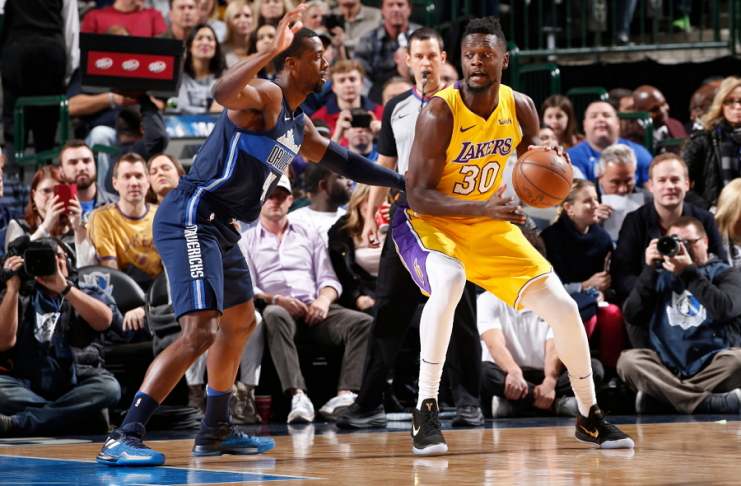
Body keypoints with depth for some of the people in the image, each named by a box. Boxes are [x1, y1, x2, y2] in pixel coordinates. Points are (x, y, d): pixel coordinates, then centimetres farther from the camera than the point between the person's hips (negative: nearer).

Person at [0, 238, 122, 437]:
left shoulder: (88, 293, 17)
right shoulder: (20, 297, 17)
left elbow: (104, 320, -6)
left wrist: (64, 288, -13)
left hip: (77, 386, 0)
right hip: (28, 387, 0)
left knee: (109, 387, -33)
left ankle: (17, 424, -37)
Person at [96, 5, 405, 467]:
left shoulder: (299, 125, 18)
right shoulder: (266, 96, -12)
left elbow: (340, 160, 34)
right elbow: (223, 92, -35)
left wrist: (400, 181, 36)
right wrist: (272, 49, -39)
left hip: (219, 229, 11)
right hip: (190, 219, -11)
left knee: (240, 321, 25)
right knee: (200, 331, -21)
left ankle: (216, 430, 38)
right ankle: (124, 438, -24)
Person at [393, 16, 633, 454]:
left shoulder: (520, 108, -6)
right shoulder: (440, 113, -23)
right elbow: (418, 195, -25)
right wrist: (482, 209, -38)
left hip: (489, 227, 5)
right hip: (427, 222, -5)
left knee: (563, 307, -2)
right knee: (449, 281, -39)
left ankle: (590, 418, 20)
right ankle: (426, 412, -29)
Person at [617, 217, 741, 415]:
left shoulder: (723, 274, 13)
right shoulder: (662, 276, 19)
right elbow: (632, 316, 5)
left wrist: (689, 272, -13)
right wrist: (649, 270, 0)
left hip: (711, 365, -1)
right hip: (667, 365, 2)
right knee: (627, 360, -27)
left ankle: (658, 397, -30)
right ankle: (709, 403, -37)